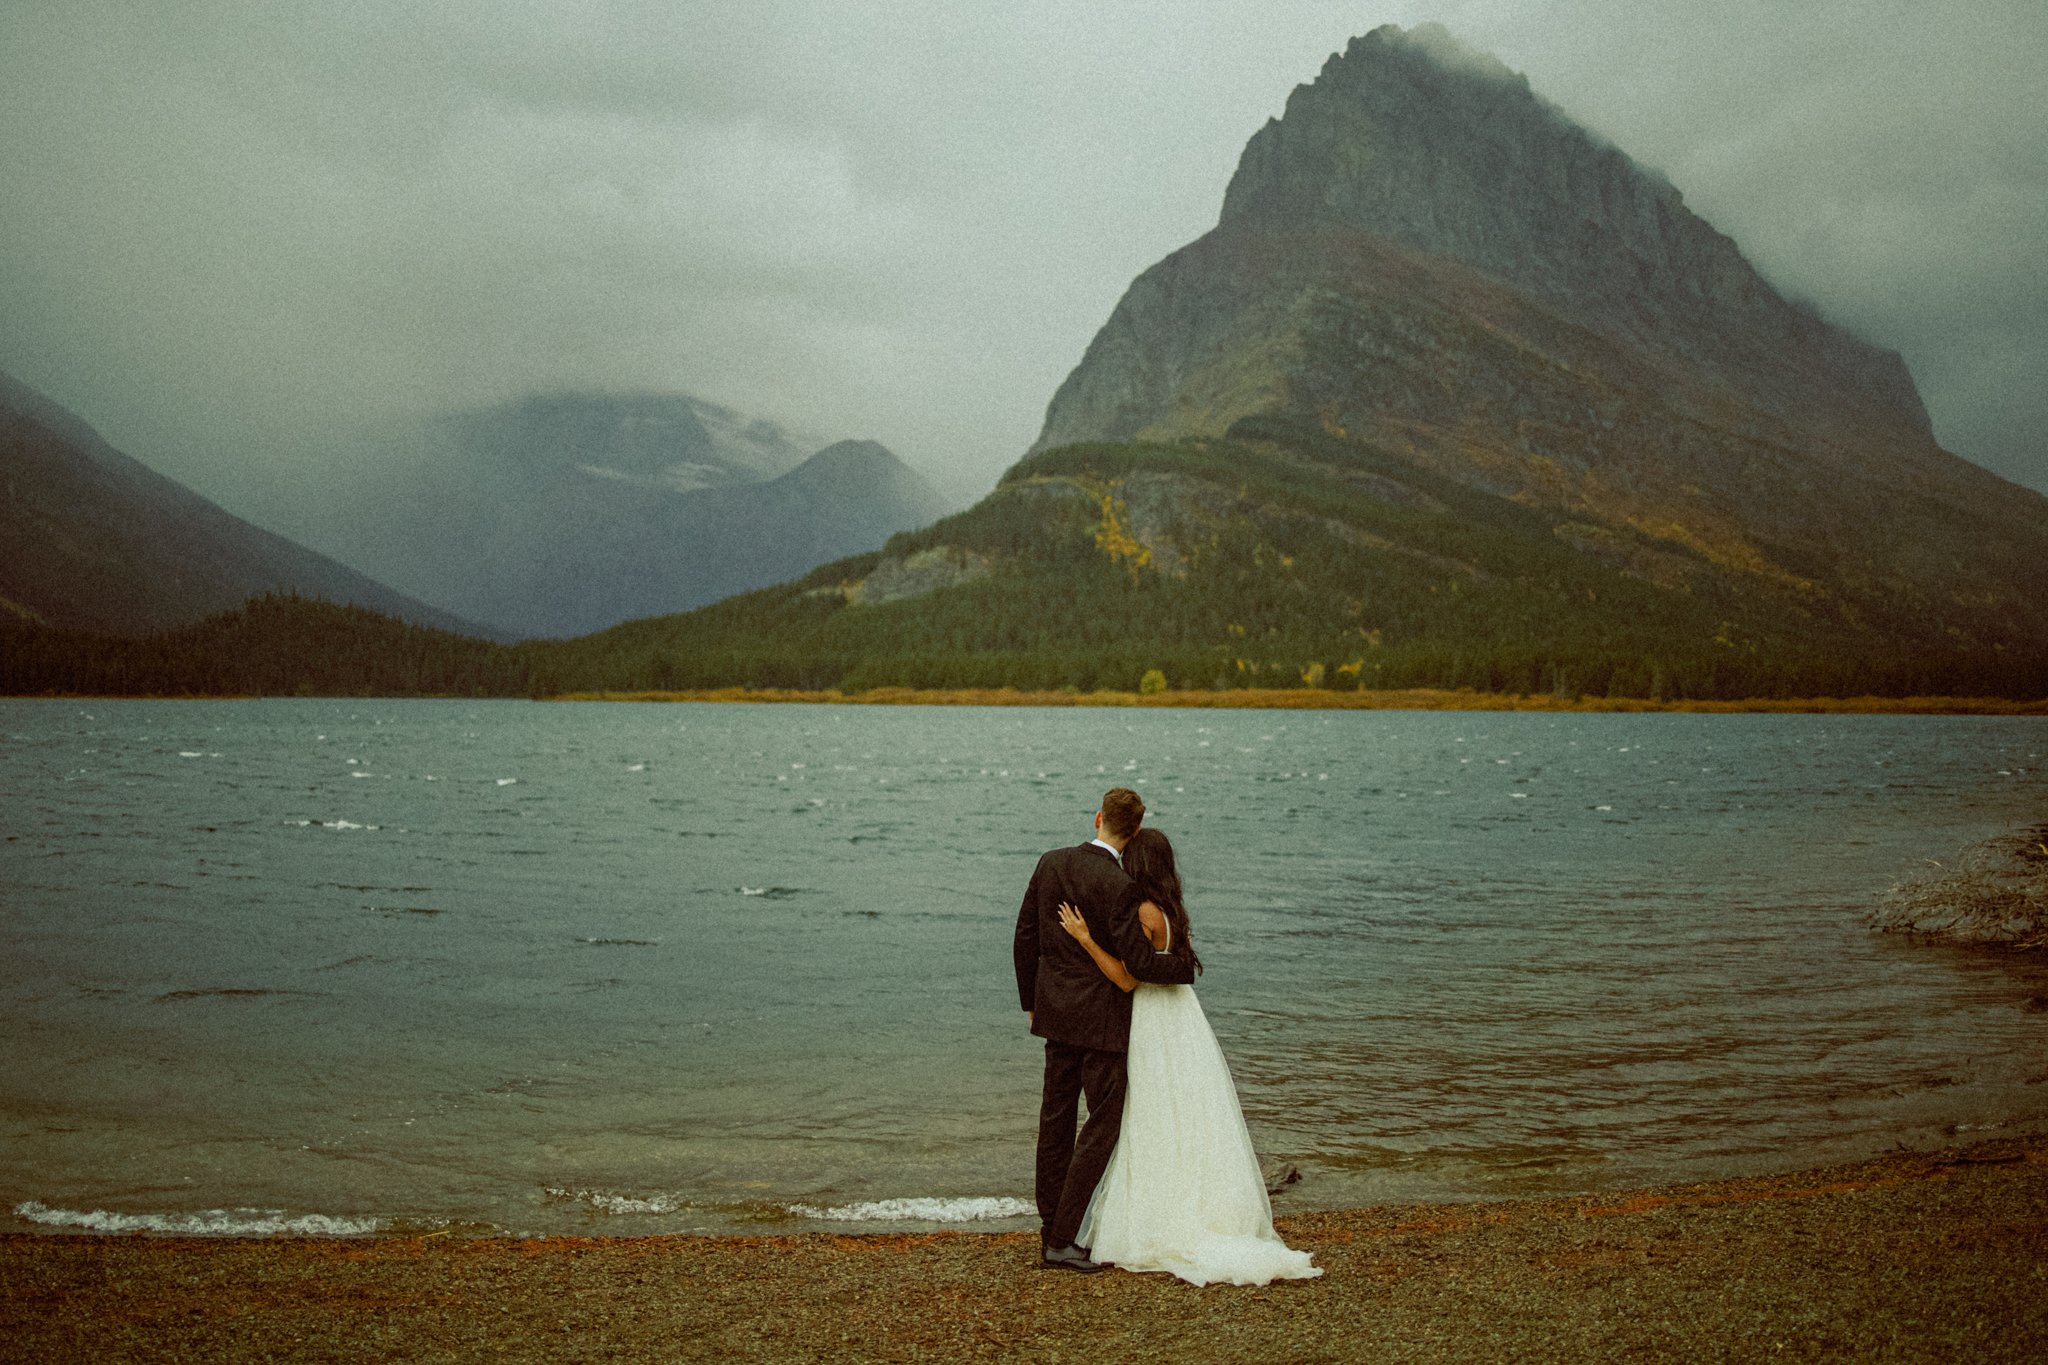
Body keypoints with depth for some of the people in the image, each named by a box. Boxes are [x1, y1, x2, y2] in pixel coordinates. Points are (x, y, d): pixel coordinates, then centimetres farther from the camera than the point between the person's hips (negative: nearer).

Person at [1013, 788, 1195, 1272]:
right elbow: (1140, 963, -20)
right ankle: (1063, 1240, 0)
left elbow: (1025, 940, 7)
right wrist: (1185, 967, -1)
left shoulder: (1050, 864, 0)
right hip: (1100, 1020, -7)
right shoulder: (1119, 887, -20)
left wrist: (1032, 1001, 18)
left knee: (1056, 1121, 14)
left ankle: (1051, 1230, 23)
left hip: (1056, 1012, 7)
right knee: (1103, 1124, 2)